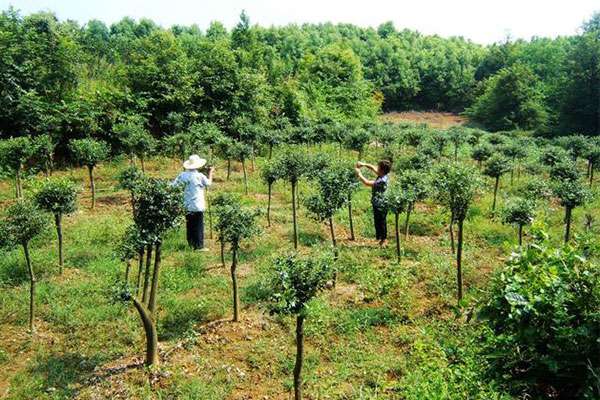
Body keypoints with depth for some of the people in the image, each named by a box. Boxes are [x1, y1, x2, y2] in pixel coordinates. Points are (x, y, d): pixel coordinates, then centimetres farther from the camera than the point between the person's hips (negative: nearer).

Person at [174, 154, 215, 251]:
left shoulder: (182, 175, 0)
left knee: (189, 226, 14)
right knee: (199, 226, 3)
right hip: (198, 206, -4)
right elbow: (209, 183, 6)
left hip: (186, 206, 4)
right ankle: (199, 246, 4)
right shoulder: (200, 176, -10)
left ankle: (191, 244, 20)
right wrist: (210, 172, 18)